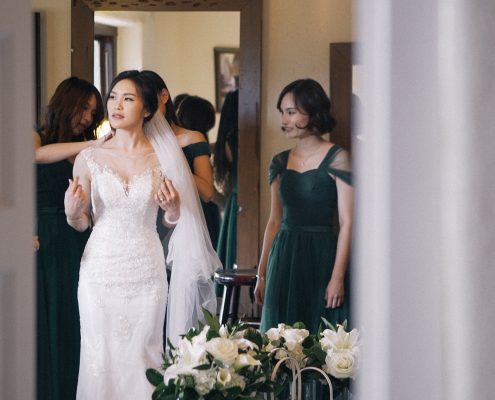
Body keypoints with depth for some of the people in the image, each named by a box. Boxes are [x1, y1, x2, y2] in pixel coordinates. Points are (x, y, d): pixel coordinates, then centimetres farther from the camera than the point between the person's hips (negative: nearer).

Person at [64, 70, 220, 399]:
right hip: (101, 269, 0)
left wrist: (172, 208, -11)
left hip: (146, 270, 1)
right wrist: (73, 213, -16)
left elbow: (172, 220, 11)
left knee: (142, 357, 5)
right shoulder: (89, 159, -2)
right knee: (100, 357, 2)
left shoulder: (162, 158, 0)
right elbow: (82, 223, 5)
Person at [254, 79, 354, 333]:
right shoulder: (280, 162, 11)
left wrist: (338, 277, -15)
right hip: (283, 261, 5)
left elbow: (347, 223, -9)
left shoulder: (336, 159, -6)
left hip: (322, 257, -5)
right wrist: (261, 274, 12)